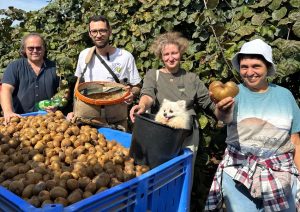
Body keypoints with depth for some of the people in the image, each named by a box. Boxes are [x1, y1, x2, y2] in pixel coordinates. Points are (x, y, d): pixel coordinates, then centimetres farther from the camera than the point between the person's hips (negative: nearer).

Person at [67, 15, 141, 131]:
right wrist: (75, 111, 5)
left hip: (117, 121, -2)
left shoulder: (126, 57, -11)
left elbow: (136, 86, -2)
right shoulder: (84, 55, -1)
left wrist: (131, 95, -24)